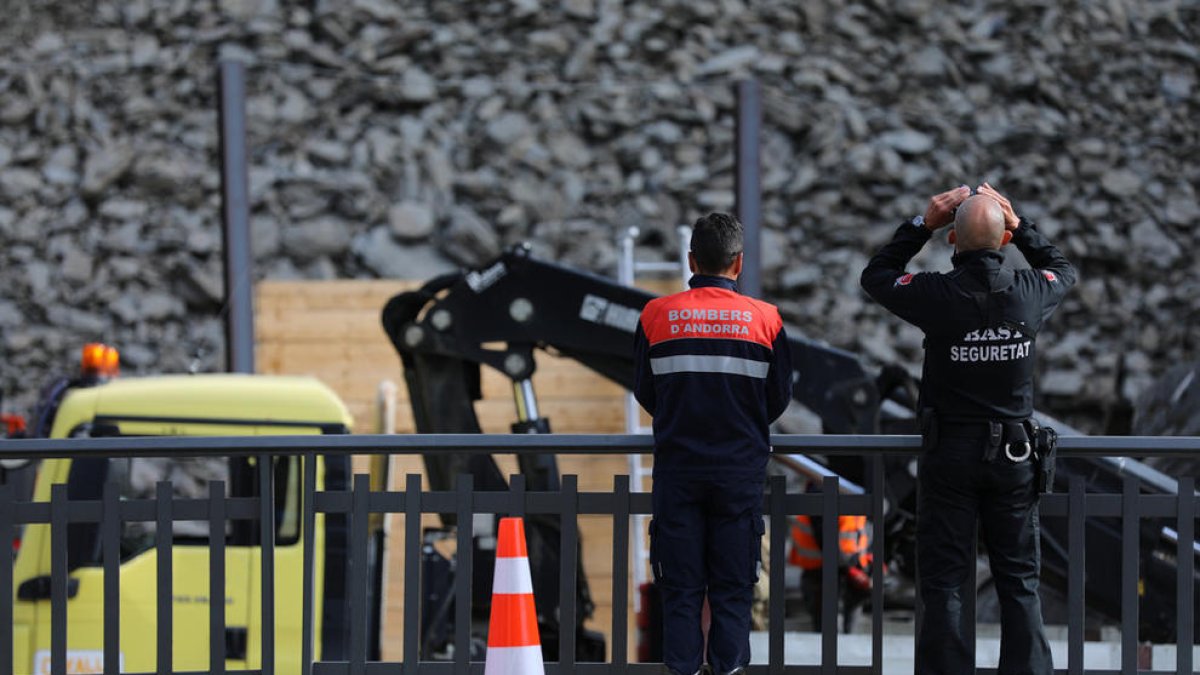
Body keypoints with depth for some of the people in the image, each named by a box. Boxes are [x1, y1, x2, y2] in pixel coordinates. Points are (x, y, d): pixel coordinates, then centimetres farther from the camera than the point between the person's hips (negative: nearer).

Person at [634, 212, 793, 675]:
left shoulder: (658, 315, -3)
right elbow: (780, 397, 5)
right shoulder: (764, 318, -3)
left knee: (680, 585, 4)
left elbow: (644, 391, 5)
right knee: (733, 585, 5)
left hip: (677, 467, 0)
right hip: (741, 468, 0)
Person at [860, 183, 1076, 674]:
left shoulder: (939, 295, -15)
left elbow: (875, 275, 6)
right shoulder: (1029, 293, -7)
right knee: (1020, 582, 8)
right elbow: (1063, 271, 19)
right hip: (1014, 453, 2)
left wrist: (922, 224, 6)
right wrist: (1019, 225, 16)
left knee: (943, 583, 3)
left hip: (950, 453, -2)